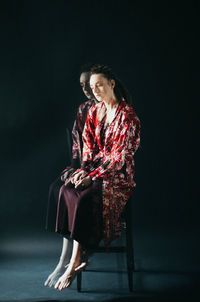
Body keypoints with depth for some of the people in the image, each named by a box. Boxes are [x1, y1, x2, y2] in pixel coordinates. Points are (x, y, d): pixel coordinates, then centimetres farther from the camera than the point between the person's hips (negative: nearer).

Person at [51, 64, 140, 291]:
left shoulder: (127, 115, -11)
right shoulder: (94, 112, 11)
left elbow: (120, 156, -16)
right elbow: (89, 145, 13)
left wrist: (92, 176, -22)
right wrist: (84, 169, -7)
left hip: (118, 173, -6)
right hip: (95, 167, 6)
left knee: (86, 197, -32)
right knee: (67, 189, -25)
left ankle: (74, 263, -23)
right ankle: (78, 253, -22)